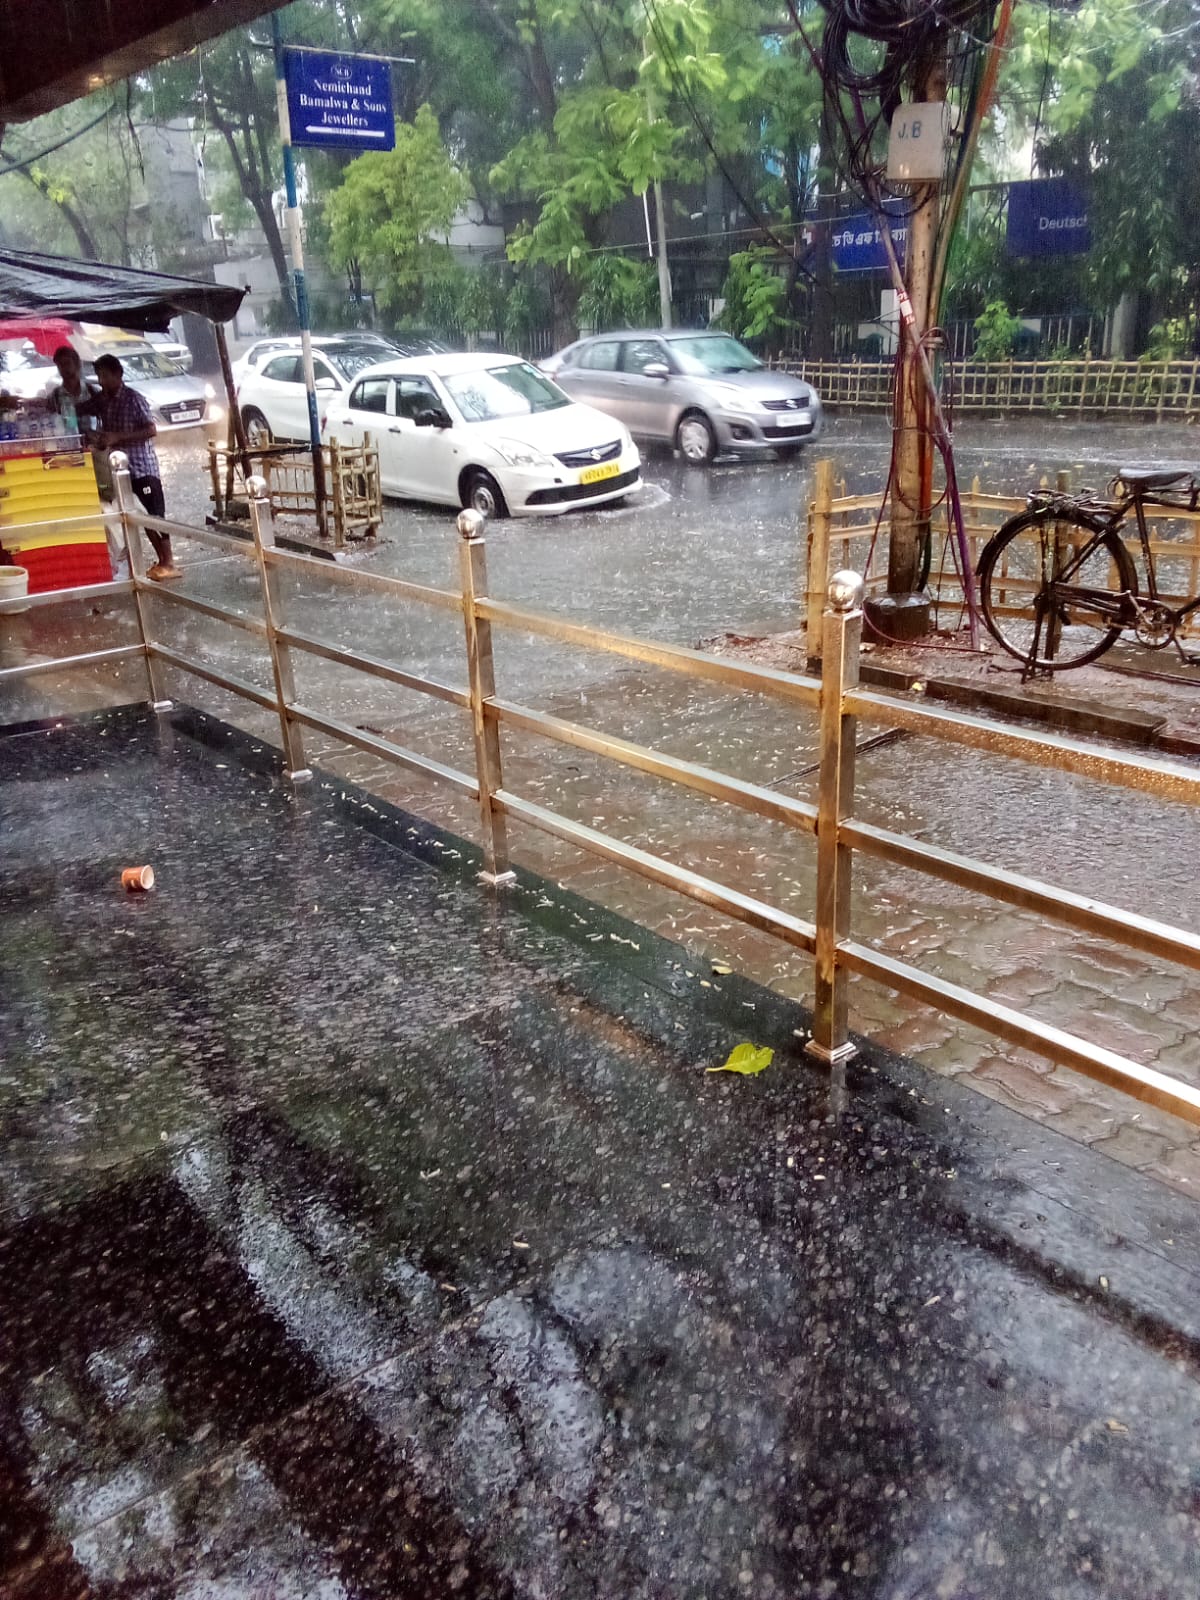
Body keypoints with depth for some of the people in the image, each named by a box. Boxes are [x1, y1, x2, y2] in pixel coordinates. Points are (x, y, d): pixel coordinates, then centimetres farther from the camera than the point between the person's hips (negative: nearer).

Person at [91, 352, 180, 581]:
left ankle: (169, 564, -4)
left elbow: (151, 431, -14)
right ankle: (161, 561, 13)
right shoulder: (101, 400, 9)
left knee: (155, 514, -6)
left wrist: (117, 437, -19)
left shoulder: (134, 398, -9)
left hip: (144, 465, -7)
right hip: (123, 468, 7)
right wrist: (100, 442, -2)